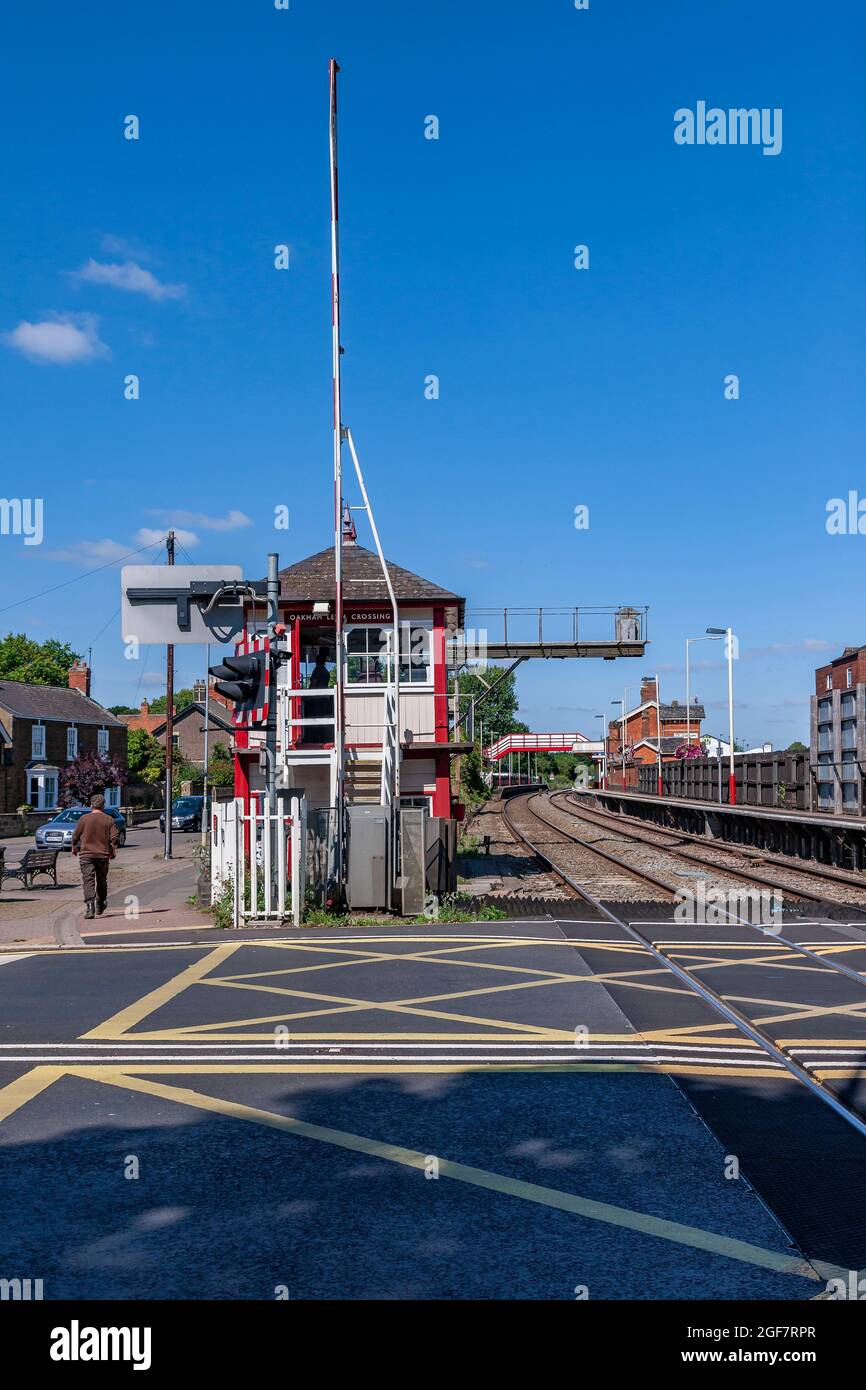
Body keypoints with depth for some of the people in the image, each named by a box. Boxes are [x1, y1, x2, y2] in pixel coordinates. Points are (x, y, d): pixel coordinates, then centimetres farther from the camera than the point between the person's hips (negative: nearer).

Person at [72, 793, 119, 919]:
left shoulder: (83, 819, -1)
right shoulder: (109, 819, 1)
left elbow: (76, 836, 5)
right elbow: (114, 838, -3)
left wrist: (74, 848, 23)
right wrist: (113, 852, 11)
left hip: (86, 854, -2)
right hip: (103, 854, 2)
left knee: (88, 880, -6)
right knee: (102, 880, 17)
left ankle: (89, 904, -24)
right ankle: (100, 905, 30)